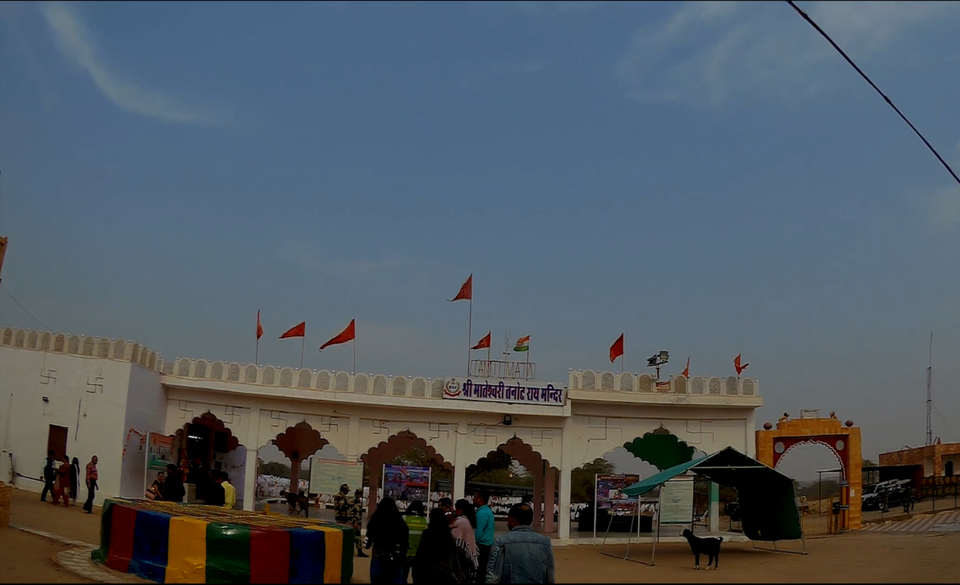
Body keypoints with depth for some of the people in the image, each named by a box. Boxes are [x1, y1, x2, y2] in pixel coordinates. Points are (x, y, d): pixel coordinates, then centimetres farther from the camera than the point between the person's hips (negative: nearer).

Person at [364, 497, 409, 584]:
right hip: (396, 564, 0)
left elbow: (366, 545, -2)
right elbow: (406, 546, -5)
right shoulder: (401, 525, -8)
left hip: (378, 562, 0)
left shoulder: (375, 523, -8)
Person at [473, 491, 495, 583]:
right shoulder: (488, 510, 12)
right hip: (487, 544, 9)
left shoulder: (482, 513, -19)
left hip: (481, 546, -9)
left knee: (479, 570, -5)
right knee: (483, 569, 14)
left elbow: (478, 533, -20)